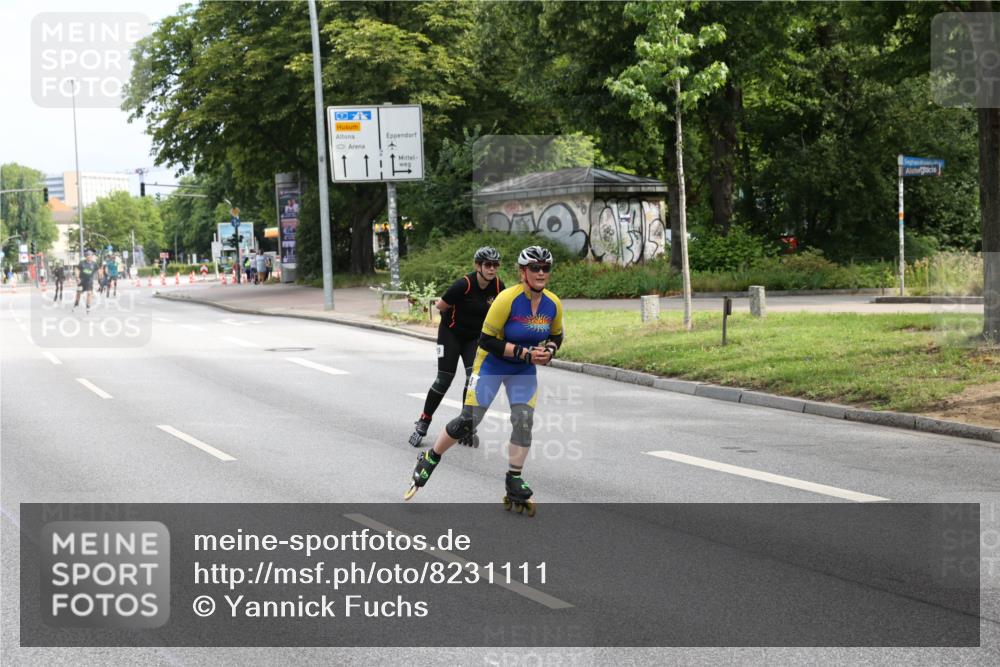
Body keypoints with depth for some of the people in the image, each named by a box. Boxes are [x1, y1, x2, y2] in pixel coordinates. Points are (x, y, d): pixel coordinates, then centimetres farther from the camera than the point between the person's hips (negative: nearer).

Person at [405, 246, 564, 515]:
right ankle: (429, 460, 18)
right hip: (492, 365, -4)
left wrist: (548, 351, -13)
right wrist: (524, 353, -28)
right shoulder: (508, 299, -27)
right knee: (467, 421, -4)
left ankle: (514, 482, 3)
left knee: (524, 421, -9)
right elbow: (487, 341, -24)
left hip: (524, 371, 4)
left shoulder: (553, 304, -10)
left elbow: (556, 336, 9)